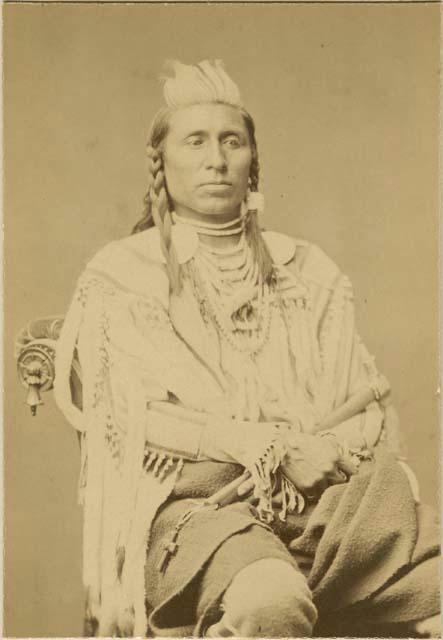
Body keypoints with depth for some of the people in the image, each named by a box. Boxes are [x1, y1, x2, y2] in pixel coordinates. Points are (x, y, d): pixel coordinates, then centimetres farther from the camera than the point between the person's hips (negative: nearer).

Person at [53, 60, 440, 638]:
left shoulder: (307, 271, 18)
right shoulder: (119, 278, 9)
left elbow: (368, 401, 14)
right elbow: (127, 417, -1)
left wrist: (326, 449, -9)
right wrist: (271, 445, -11)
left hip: (335, 498, 4)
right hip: (195, 503, -3)